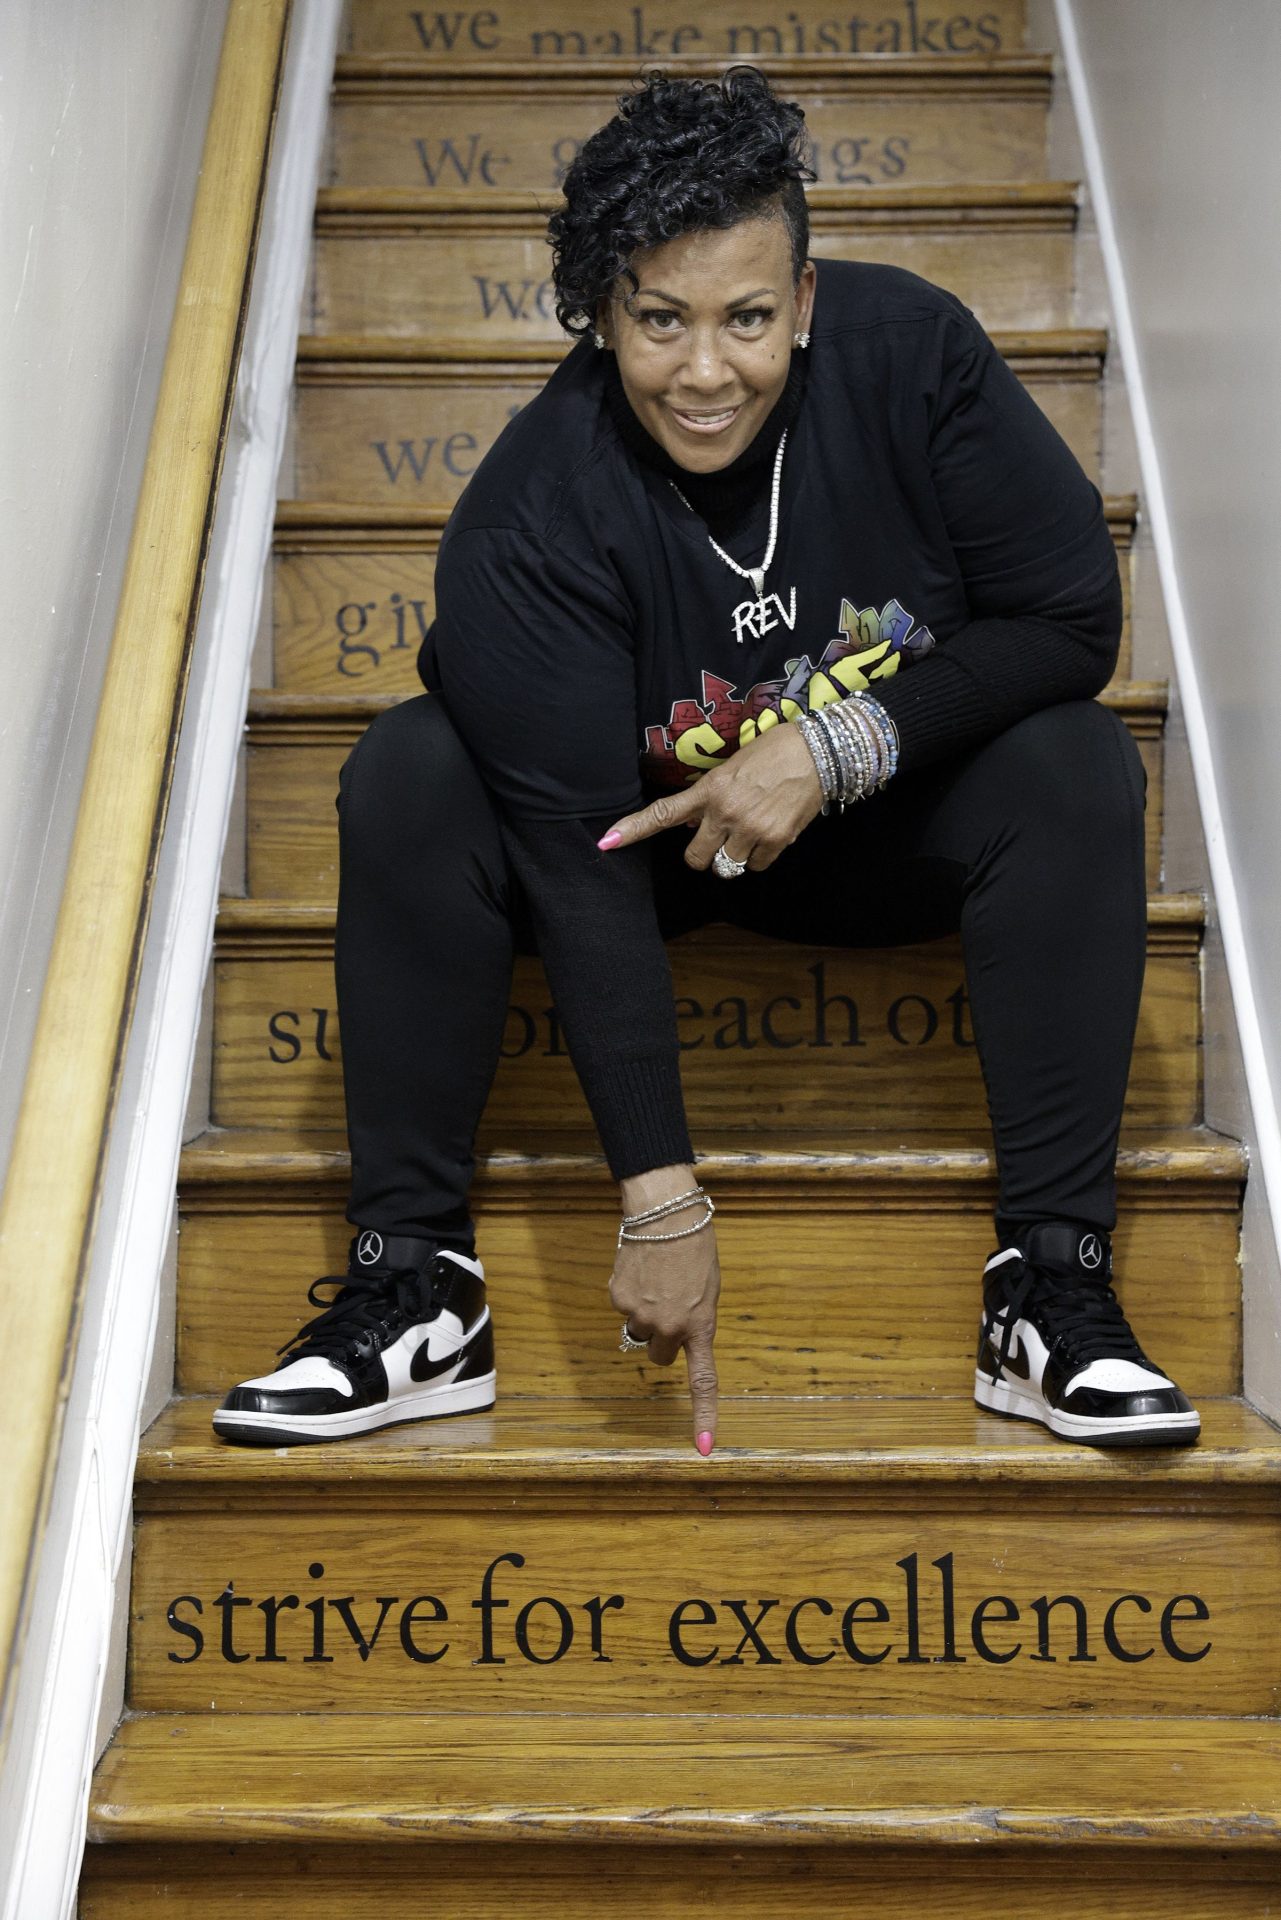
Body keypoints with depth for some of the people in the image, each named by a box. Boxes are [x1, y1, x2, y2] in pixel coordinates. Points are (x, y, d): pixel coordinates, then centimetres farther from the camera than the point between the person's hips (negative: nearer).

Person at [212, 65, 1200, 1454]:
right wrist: (659, 1201, -33)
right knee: (406, 781, -26)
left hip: (884, 820, 2)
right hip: (645, 819, -1)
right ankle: (415, 1287, -20)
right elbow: (579, 858, -30)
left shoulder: (907, 349, -20)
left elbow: (1074, 619, -16)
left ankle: (1053, 1284, -22)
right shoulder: (531, 513, -26)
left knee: (1077, 770, -27)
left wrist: (835, 741, -30)